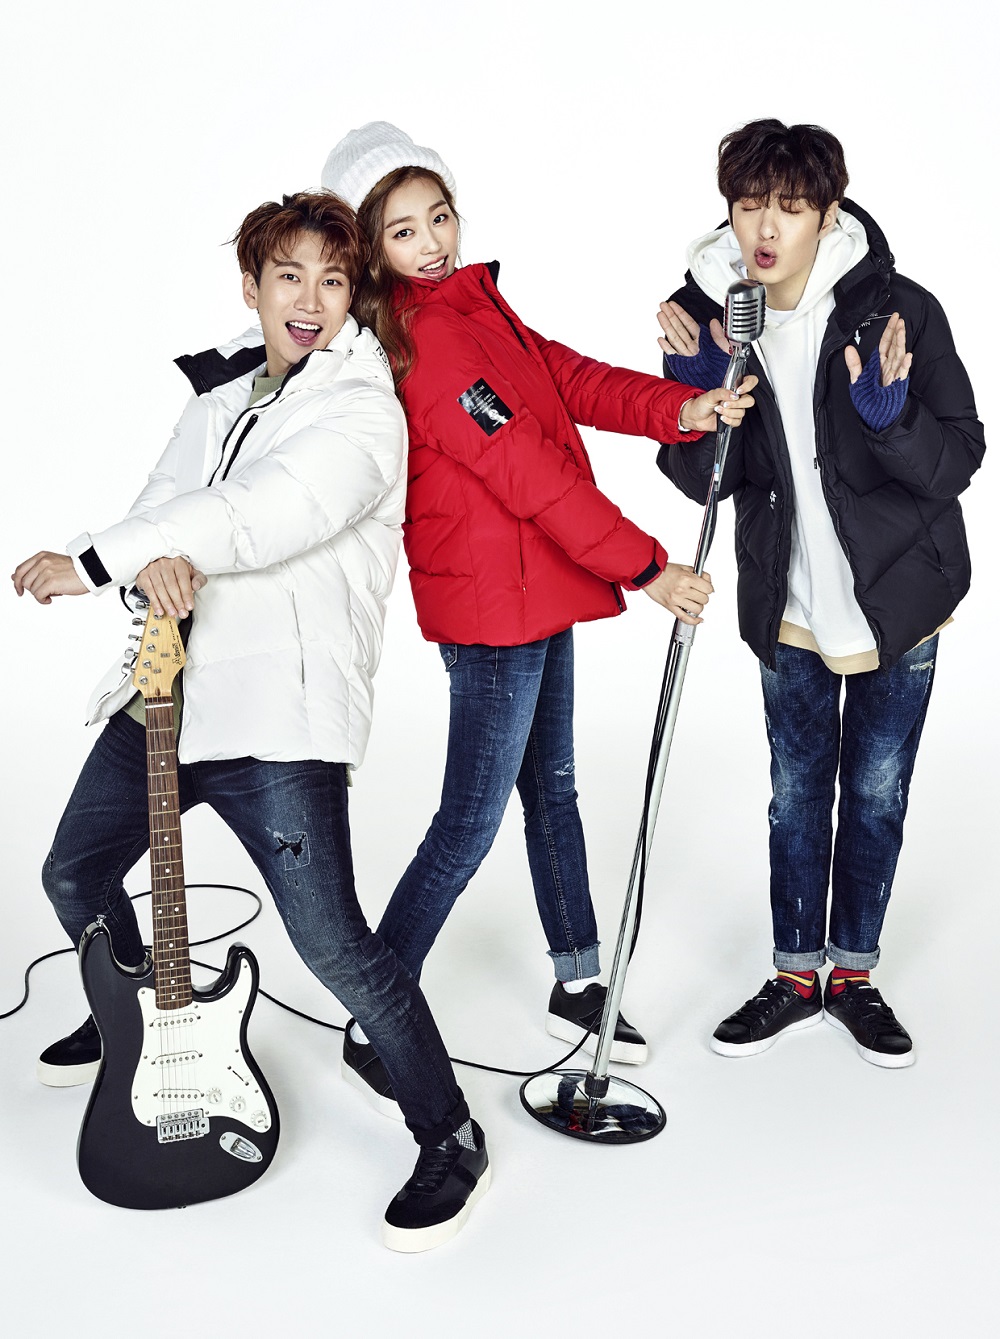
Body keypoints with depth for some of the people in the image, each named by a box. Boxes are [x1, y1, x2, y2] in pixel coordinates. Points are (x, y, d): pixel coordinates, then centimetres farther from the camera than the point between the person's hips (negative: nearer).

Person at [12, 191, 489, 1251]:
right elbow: (162, 503, 6)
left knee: (333, 944, -13)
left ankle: (451, 1141, 5)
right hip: (167, 688, 8)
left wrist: (93, 561, -21)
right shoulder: (218, 394, 16)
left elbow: (263, 514, -23)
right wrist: (151, 558, -20)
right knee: (74, 875, 21)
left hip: (278, 716, -8)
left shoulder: (362, 411, -8)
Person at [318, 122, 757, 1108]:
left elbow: (570, 379, 5)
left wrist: (682, 410, -11)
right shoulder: (422, 336, -19)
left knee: (549, 784, 18)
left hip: (537, 591, 10)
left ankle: (577, 989, 35)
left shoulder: (474, 301, 11)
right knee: (470, 822, -3)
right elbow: (527, 470, -24)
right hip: (491, 604, -10)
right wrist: (646, 567, -22)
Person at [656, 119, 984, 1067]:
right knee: (797, 793, 13)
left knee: (876, 794, 11)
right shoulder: (713, 313, -7)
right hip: (791, 606, 2)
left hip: (896, 599, -2)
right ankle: (797, 976, 31)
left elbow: (960, 460, -13)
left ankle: (854, 974, 31)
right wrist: (690, 384, -19)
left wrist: (888, 414, -32)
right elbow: (706, 480, -3)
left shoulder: (898, 311, -16)